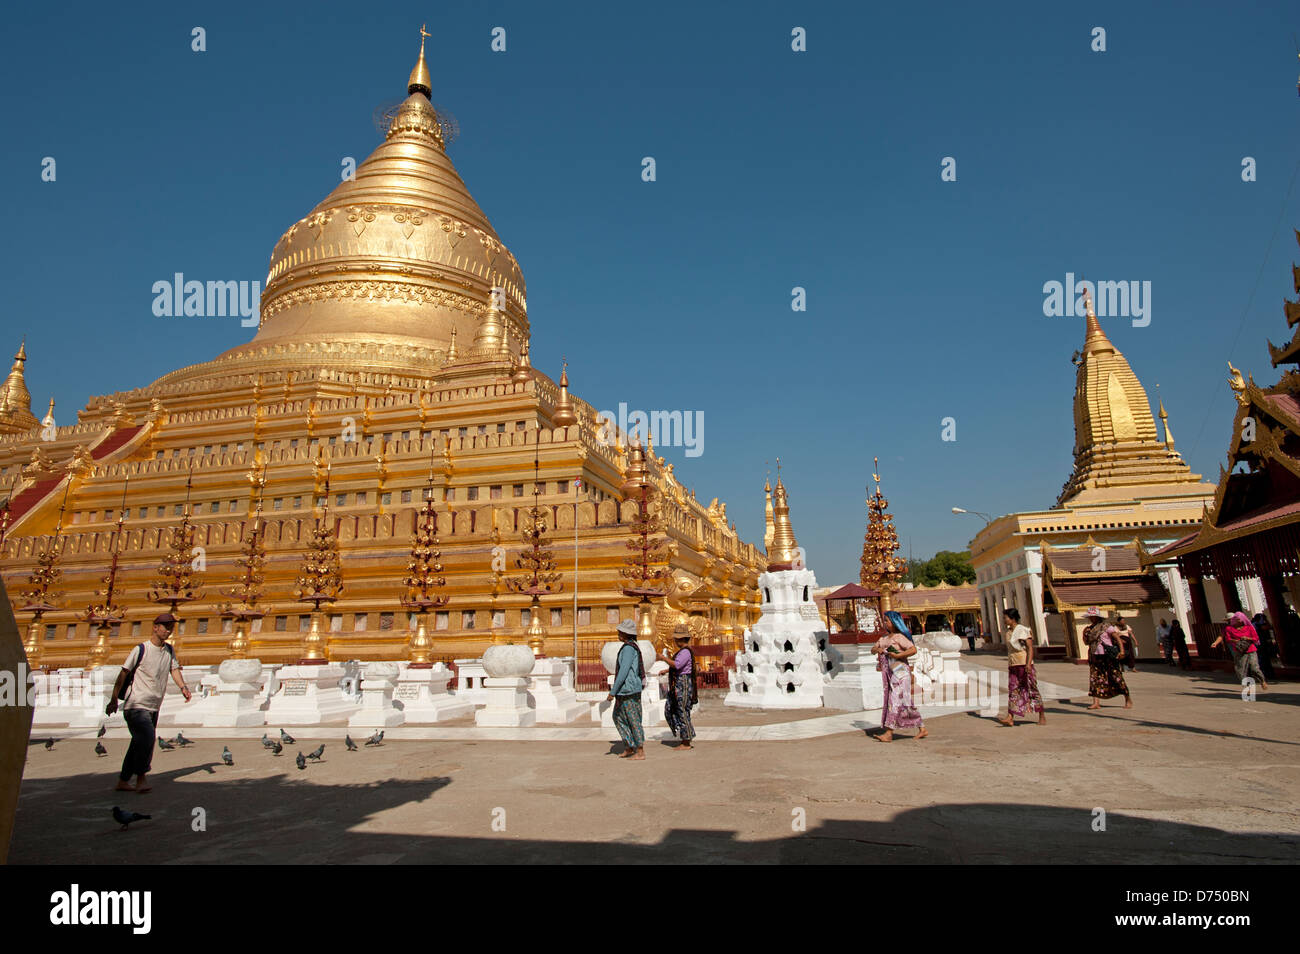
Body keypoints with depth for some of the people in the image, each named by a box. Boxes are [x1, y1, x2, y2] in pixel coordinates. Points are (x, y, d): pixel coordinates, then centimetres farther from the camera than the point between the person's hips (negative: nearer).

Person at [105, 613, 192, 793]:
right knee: (147, 738, -21)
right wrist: (114, 700, -10)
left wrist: (183, 687, -16)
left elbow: (174, 669, 3)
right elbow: (123, 673, -6)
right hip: (136, 705, -7)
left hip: (154, 707, 7)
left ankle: (123, 781, 22)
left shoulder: (169, 650, 11)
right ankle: (141, 779, -12)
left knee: (140, 744, 10)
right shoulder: (141, 650, -7)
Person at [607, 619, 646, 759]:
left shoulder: (628, 648, -18)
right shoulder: (632, 646, 13)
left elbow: (623, 671, -23)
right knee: (618, 717, 15)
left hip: (629, 690, -10)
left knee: (633, 721, -2)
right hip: (624, 690, 10)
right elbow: (638, 669, 19)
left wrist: (613, 691, -20)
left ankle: (640, 752, 7)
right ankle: (629, 747, 21)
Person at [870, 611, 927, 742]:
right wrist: (877, 649, 0)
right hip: (890, 674, 9)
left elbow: (913, 650, -19)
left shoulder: (899, 637, -9)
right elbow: (873, 649, 22)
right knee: (904, 703, 11)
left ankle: (888, 733, -12)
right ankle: (922, 729, 19)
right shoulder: (884, 638, 16)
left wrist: (897, 655, -21)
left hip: (900, 672, -9)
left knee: (895, 701, -10)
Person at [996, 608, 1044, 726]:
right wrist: (1009, 664, 21)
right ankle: (1010, 718, -9)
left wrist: (1028, 663, -24)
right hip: (1012, 665, 6)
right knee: (1013, 691, -2)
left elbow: (1030, 648, -14)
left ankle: (1042, 716, 20)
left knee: (1032, 690, 3)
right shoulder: (1008, 631, 13)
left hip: (1024, 664, -6)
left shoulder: (1023, 630, -9)